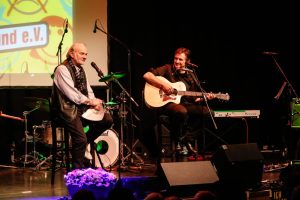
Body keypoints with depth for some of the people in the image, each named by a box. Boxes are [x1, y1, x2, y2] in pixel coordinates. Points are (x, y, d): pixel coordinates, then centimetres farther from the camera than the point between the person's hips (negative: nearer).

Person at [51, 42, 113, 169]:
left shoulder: (80, 69, 17)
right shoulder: (62, 69, -11)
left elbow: (88, 91, 15)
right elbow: (72, 94, -19)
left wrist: (94, 102, -6)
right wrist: (90, 102, -15)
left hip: (82, 108, 9)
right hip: (68, 110, -9)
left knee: (107, 120, -3)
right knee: (81, 139, -22)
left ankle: (82, 144, 8)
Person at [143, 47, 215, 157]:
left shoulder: (191, 75, 14)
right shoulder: (168, 69, 0)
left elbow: (194, 98, 15)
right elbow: (147, 75, -10)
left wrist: (204, 98, -5)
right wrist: (163, 85, -19)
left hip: (184, 104, 5)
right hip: (166, 103, -5)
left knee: (207, 111, -16)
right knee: (181, 111, -38)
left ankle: (186, 138, -5)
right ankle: (180, 142, -13)